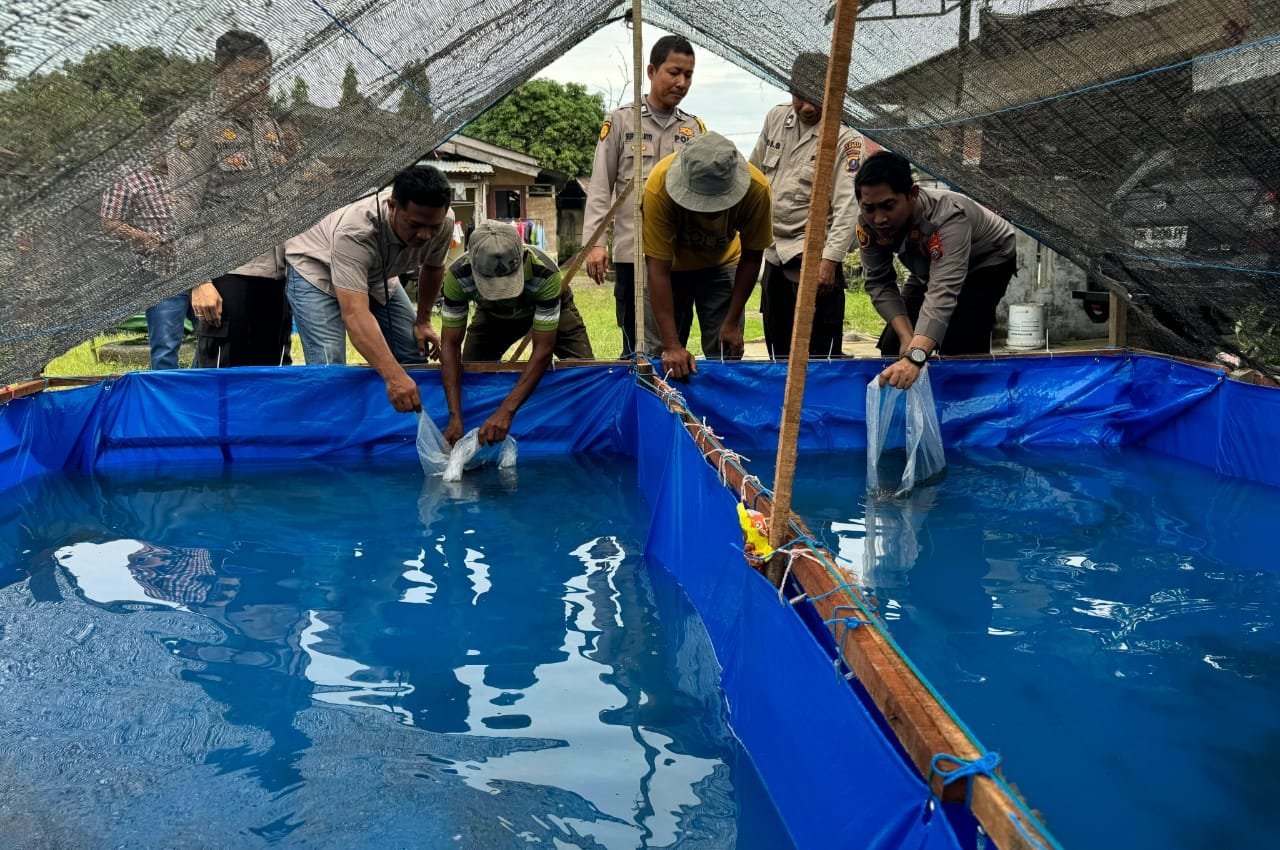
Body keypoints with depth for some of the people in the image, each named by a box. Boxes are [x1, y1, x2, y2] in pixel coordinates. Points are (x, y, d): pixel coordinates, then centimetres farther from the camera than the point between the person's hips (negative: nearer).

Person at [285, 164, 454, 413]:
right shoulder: (355, 231, -43)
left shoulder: (442, 224, -25)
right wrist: (394, 376, -61)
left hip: (377, 275, 6)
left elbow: (433, 268, -1)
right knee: (329, 367, -22)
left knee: (416, 354, 0)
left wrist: (423, 321, 0)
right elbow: (354, 312, -51)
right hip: (315, 271, -6)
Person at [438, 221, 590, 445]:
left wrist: (506, 411, -49)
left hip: (551, 308, -2)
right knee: (467, 372, -13)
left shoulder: (545, 274, -44)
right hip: (494, 315, 2)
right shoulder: (458, 275, -38)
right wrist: (455, 417, -40)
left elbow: (543, 349, -41)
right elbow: (450, 343, -31)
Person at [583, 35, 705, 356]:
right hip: (634, 252, -3)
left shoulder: (696, 128, 14)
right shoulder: (621, 120, 5)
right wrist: (595, 242, -8)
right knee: (640, 346, 0)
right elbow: (600, 186, 2)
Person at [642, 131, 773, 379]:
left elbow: (751, 257, -15)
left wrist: (732, 323, -15)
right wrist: (671, 345, -36)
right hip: (670, 265, -1)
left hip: (721, 265, 1)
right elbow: (658, 269, -33)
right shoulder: (659, 185, -36)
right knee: (664, 358, -6)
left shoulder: (756, 188, -31)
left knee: (726, 354, -8)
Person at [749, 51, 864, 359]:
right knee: (778, 349, 15)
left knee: (820, 351, -6)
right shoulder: (776, 117, 6)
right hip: (775, 253, 6)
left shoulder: (846, 141, -12)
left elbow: (847, 207, -18)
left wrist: (830, 259, -26)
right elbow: (754, 172, 19)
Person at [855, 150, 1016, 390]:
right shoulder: (868, 222, -26)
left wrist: (915, 356, -67)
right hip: (930, 269, 5)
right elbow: (879, 283, -18)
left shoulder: (947, 216, -43)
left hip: (987, 261, -5)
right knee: (894, 346, -4)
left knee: (961, 347, -25)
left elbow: (943, 292, -53)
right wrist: (907, 336, -32)